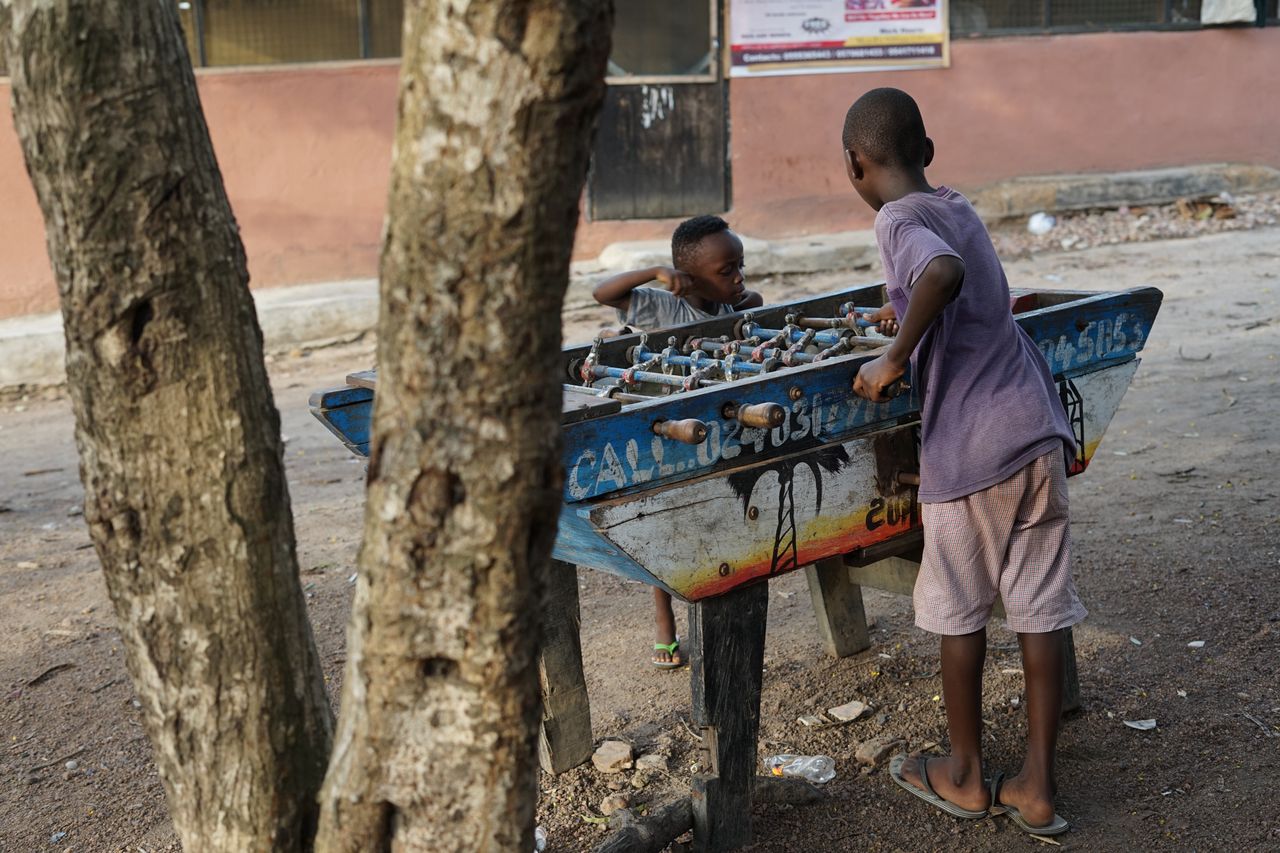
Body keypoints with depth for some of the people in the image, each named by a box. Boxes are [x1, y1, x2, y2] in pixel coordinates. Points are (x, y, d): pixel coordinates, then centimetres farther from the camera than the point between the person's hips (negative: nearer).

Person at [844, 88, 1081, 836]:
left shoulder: (898, 220, -8)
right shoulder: (959, 208, 15)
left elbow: (943, 271, -31)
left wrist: (894, 359, -21)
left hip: (968, 451, -6)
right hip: (1040, 434, 7)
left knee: (960, 614, 11)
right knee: (1042, 610, 9)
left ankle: (966, 776, 26)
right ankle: (1037, 787, 17)